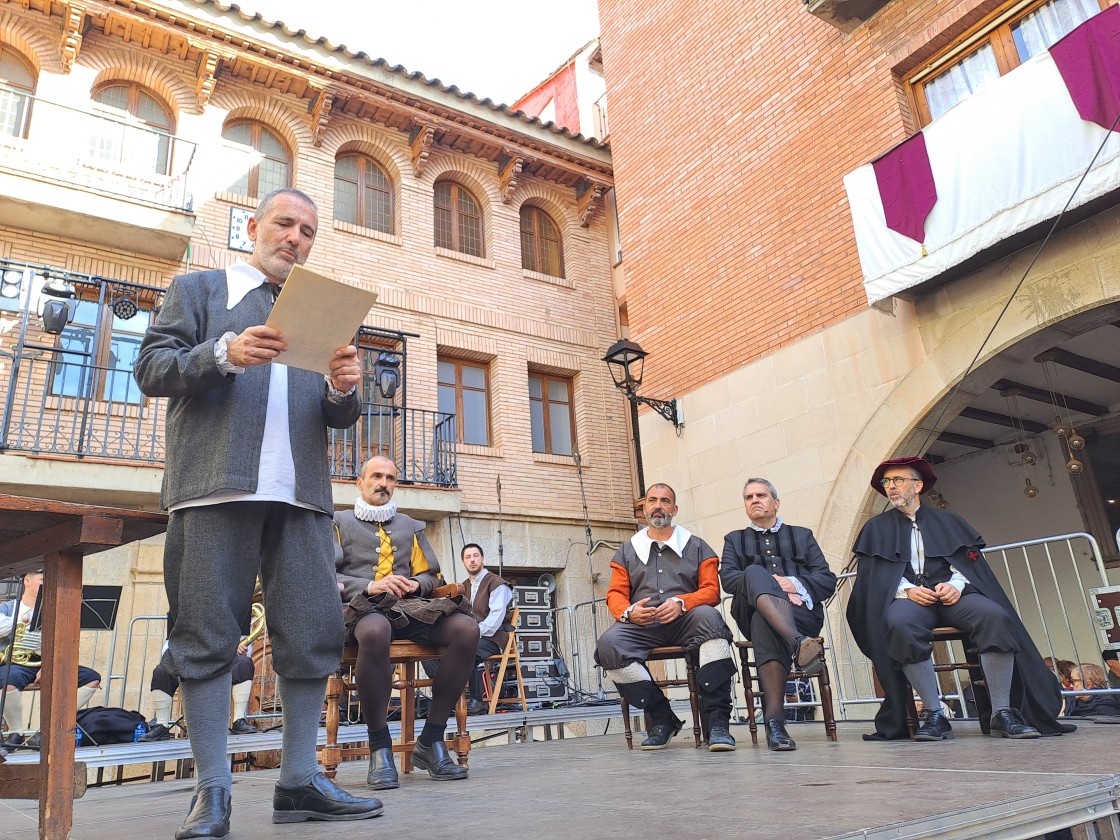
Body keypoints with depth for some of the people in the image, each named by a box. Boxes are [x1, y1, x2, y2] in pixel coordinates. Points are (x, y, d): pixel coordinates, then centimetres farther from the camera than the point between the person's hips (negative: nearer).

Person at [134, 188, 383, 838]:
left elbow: (340, 418, 18)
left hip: (301, 493, 4)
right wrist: (225, 353, -14)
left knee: (315, 634, -1)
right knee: (209, 635, -3)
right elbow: (151, 368, 4)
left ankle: (300, 781, 9)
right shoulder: (199, 290, 17)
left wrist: (344, 390, -6)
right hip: (216, 487, -3)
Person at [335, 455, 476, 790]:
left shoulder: (409, 526, 28)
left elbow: (431, 575, 24)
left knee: (467, 628, -27)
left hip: (410, 607, 4)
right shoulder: (339, 522, 16)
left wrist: (416, 584, -1)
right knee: (375, 632, -43)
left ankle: (430, 741, -18)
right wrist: (369, 587, -14)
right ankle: (379, 747, -26)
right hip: (362, 608, -4)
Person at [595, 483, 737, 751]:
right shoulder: (627, 551, 22)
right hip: (642, 625, 1)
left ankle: (717, 720, -32)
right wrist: (628, 612, -11)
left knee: (709, 616, -37)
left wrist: (681, 603, -14)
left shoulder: (697, 546, 19)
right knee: (608, 643, -31)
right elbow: (615, 594, 14)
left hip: (686, 621, -1)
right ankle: (662, 718, -17)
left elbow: (711, 591, 7)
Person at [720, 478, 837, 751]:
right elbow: (727, 578, 6)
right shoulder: (735, 540, 28)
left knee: (763, 621, -38)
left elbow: (828, 580, 13)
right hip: (752, 611, 0)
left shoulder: (802, 536, 28)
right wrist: (771, 584, -11)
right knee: (754, 571, -36)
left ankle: (774, 720, -49)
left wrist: (794, 584, -8)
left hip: (801, 610, 0)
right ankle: (798, 643, -58)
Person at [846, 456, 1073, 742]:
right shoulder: (877, 528, 19)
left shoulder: (947, 520, 23)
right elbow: (872, 574, 6)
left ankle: (1003, 713, -24)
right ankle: (934, 715, -29)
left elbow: (970, 559, 11)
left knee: (995, 615, -31)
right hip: (907, 597, -1)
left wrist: (956, 584, -11)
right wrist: (907, 589, -12)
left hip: (951, 592, 2)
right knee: (900, 623, -37)